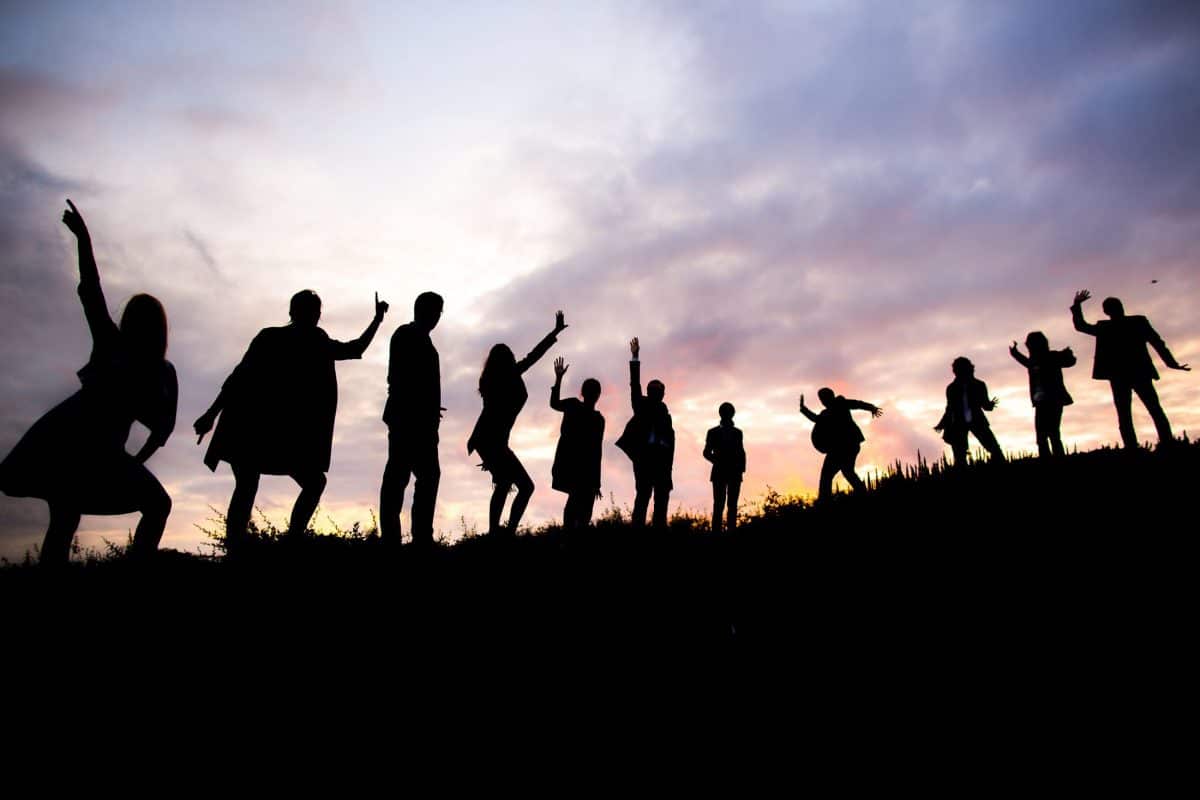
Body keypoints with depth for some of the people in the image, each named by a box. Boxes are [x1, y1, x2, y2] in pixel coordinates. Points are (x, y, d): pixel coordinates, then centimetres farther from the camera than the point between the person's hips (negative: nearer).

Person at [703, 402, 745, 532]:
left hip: (734, 472, 2)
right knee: (719, 505, -9)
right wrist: (717, 461, -12)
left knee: (732, 505, -1)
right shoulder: (713, 432, 10)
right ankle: (716, 532, -14)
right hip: (720, 472, -2)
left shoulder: (737, 432, 16)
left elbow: (741, 452, 12)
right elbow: (707, 452, 5)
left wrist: (741, 467, -4)